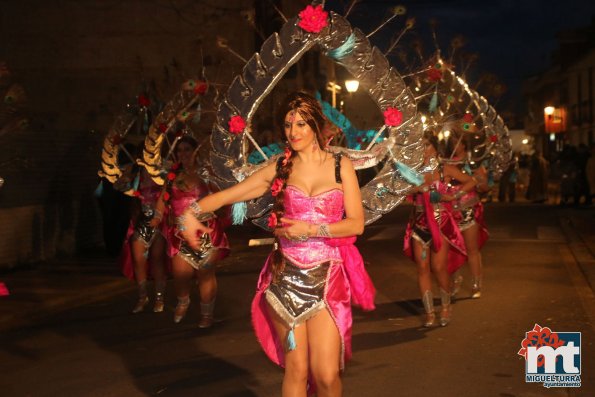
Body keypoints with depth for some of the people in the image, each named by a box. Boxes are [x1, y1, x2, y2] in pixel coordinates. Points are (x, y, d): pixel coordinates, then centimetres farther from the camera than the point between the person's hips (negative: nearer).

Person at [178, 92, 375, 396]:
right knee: (296, 369, 3)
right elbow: (227, 195, 4)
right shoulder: (279, 168, 7)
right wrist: (191, 212, -14)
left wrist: (310, 229, -11)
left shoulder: (340, 166, 5)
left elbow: (356, 223, 0)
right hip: (286, 278, 1)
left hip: (327, 278, -1)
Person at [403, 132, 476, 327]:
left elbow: (471, 182, 5)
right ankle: (429, 312, 9)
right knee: (422, 268, 0)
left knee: (439, 268, -6)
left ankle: (446, 306, 17)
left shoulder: (445, 170, 1)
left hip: (442, 223, -2)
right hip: (420, 224, 2)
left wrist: (453, 196, -6)